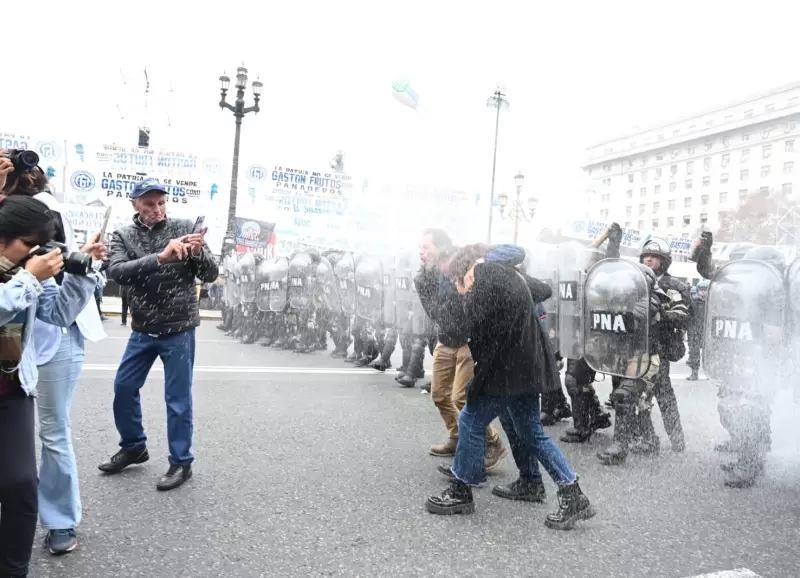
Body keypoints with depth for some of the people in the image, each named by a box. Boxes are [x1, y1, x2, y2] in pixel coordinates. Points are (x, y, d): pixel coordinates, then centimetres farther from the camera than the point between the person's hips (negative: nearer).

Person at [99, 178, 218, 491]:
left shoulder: (184, 228, -5)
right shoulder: (123, 236, 0)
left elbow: (211, 274, -7)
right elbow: (117, 271, -19)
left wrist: (198, 253, -29)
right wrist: (160, 257, -34)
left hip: (179, 330, -4)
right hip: (142, 330, 4)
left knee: (178, 398, 2)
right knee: (123, 388, 14)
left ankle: (181, 462, 18)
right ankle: (133, 447, 37)